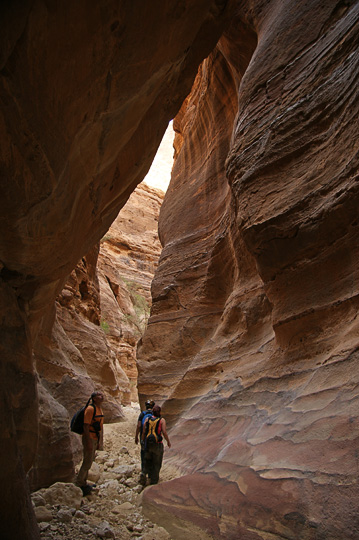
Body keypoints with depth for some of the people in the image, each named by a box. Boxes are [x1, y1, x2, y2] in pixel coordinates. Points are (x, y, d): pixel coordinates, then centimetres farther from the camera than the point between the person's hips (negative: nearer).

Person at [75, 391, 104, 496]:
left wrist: (100, 442, 18)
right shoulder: (90, 409, -18)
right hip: (89, 438, -9)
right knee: (87, 462, -4)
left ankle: (83, 483, 26)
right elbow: (86, 426, -22)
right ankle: (79, 484, 7)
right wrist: (89, 442, -23)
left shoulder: (99, 409, 11)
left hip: (95, 438, 9)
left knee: (89, 461, 16)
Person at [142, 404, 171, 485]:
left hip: (148, 444, 2)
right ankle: (154, 481, 18)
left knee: (148, 461, 26)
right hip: (158, 445, -2)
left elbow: (143, 432, -1)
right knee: (156, 463, 14)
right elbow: (164, 432, -14)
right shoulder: (162, 420, -8)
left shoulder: (147, 419, -1)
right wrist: (168, 441, 2)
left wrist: (143, 441, 14)